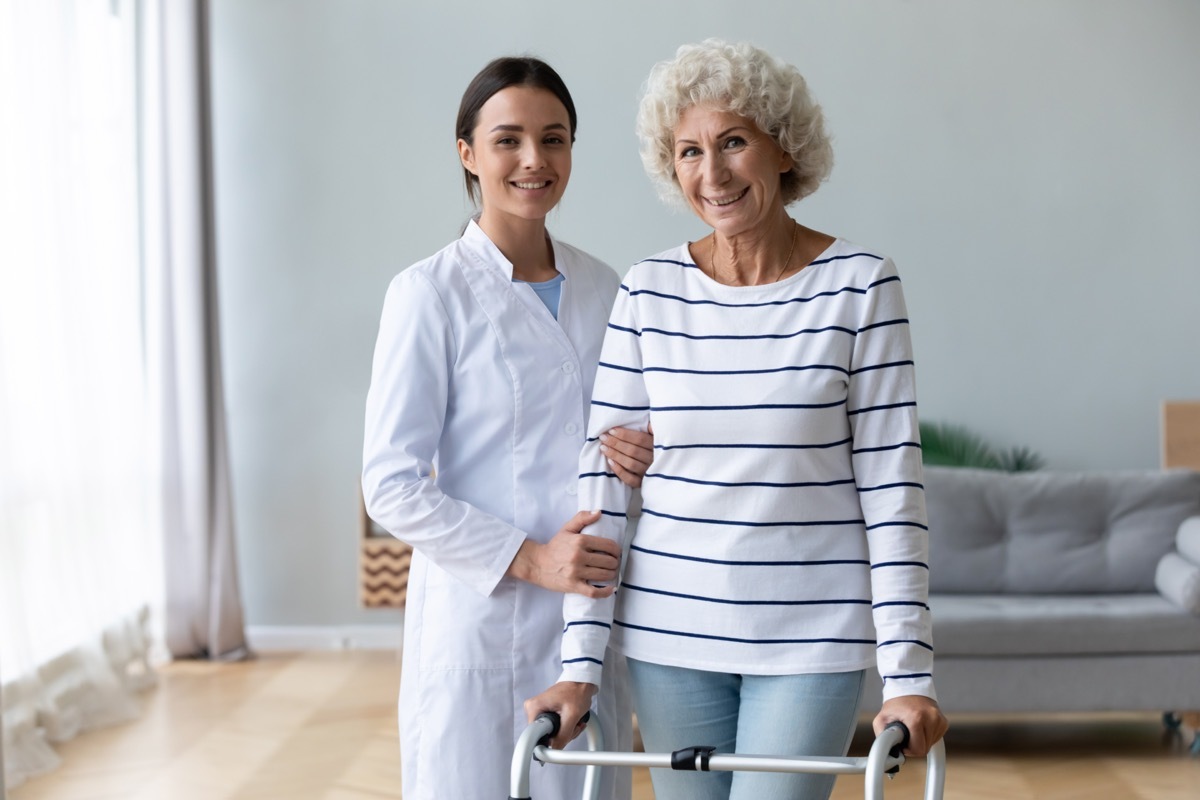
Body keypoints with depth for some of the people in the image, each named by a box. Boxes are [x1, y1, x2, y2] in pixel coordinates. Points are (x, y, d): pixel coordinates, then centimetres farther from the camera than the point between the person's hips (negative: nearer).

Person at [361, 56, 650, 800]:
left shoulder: (602, 288, 8)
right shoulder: (432, 291, -8)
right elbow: (391, 486, -11)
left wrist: (642, 457, -5)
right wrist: (526, 558, -18)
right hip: (480, 619, -5)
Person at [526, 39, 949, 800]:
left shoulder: (860, 286, -7)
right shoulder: (648, 293, 0)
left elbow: (892, 488, -8)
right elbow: (604, 480, 0)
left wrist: (910, 674, -12)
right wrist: (582, 665, -5)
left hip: (809, 640, -2)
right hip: (668, 635, 3)